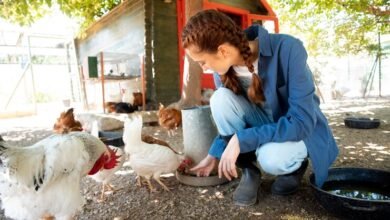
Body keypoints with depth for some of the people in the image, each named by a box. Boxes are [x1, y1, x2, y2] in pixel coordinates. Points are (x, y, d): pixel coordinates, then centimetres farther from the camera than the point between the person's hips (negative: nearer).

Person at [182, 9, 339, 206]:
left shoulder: (287, 49, -30)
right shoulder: (224, 66, -15)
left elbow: (302, 121, -33)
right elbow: (228, 114, 2)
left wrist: (241, 140, -35)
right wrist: (214, 155, 1)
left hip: (301, 130, -4)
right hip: (263, 127, 4)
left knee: (271, 157, -37)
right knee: (220, 99, -24)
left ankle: (295, 165, 1)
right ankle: (249, 170, -7)